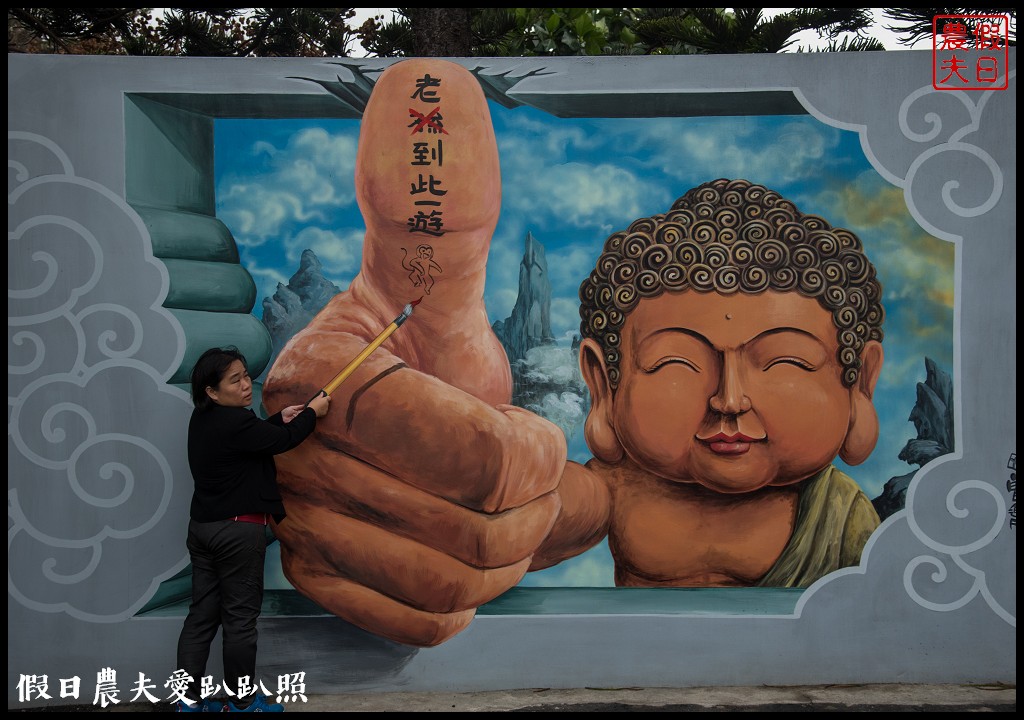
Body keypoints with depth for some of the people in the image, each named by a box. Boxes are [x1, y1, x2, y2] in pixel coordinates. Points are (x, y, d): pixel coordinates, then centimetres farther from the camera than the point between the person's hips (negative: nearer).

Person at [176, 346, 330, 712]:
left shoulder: (204, 420, 7)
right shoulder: (234, 422, -21)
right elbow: (282, 441, -10)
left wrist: (280, 418, 12)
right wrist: (312, 413, 4)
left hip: (203, 527, 9)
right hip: (238, 531, -9)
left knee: (202, 615, 12)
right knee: (240, 618, 3)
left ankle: (189, 699, 18)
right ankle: (242, 702, 15)